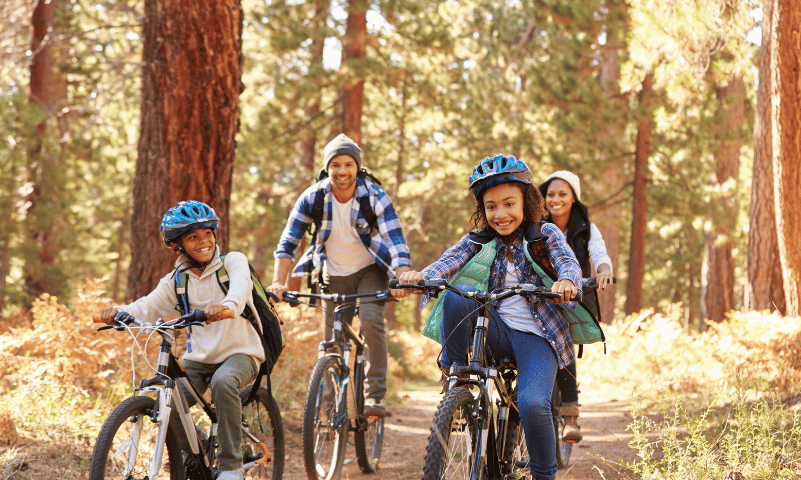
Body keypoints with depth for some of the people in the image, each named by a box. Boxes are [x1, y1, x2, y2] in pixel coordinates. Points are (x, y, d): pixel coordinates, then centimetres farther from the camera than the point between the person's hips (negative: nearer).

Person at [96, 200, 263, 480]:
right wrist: (120, 312, -28)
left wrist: (227, 306, -51)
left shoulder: (233, 262, -5)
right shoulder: (176, 281, 6)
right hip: (199, 358, 4)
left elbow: (239, 287, -27)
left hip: (239, 353, -4)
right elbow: (148, 307, -6)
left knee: (223, 382, -37)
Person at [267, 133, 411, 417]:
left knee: (371, 322, -25)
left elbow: (395, 240, -26)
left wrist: (403, 278, -43)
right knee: (332, 341, 2)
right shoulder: (312, 198, -15)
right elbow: (288, 241, -14)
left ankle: (375, 396, -18)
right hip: (333, 275, 2)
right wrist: (279, 282, -27)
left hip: (370, 271, -2)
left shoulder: (375, 197, -19)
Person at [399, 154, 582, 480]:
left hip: (536, 337, -2)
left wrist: (566, 281, -41)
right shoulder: (478, 239, 7)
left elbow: (569, 263, -14)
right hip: (497, 330, 2)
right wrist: (420, 277, -34)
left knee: (532, 403, -28)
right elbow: (450, 261, -10)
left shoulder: (545, 235, 3)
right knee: (454, 299, -28)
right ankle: (452, 374, -10)